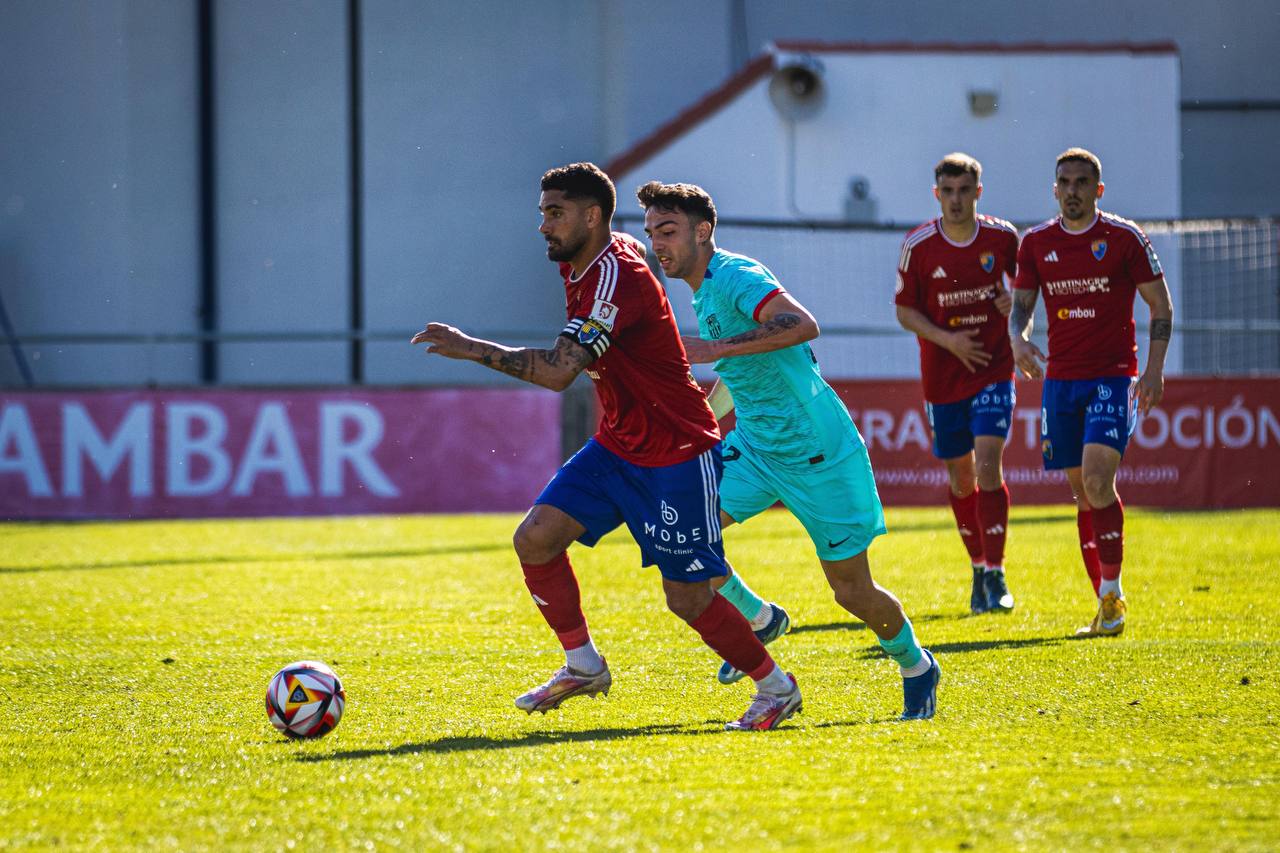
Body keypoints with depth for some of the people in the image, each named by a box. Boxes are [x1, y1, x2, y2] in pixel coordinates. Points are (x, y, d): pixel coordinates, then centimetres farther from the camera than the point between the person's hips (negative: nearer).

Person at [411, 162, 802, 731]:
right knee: (536, 538, -6)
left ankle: (776, 687, 17)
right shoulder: (581, 266, 2)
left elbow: (558, 371, -36)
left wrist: (469, 348, -33)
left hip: (678, 458, -9)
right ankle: (583, 667, 9)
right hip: (616, 447, 9)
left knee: (688, 598, -5)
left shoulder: (616, 278, -26)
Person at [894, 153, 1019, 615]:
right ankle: (979, 568, 28)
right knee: (960, 478, 9)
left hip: (993, 371, -1)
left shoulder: (1002, 237, -4)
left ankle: (995, 575, -12)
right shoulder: (918, 245, -7)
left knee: (988, 466, -16)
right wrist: (947, 339, -16)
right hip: (942, 377, 1)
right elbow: (905, 310, -1)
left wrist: (1014, 299, -8)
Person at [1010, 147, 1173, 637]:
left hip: (1113, 377, -4)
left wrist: (1154, 368, -9)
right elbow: (1021, 303, 11)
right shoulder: (1036, 243, 7)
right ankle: (1107, 605, 12)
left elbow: (1161, 305, 1)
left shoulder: (1124, 238, -2)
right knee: (1083, 493, 5)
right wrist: (1018, 338, -11)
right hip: (1060, 378, 4)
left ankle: (1112, 591, -10)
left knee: (1097, 481, -20)